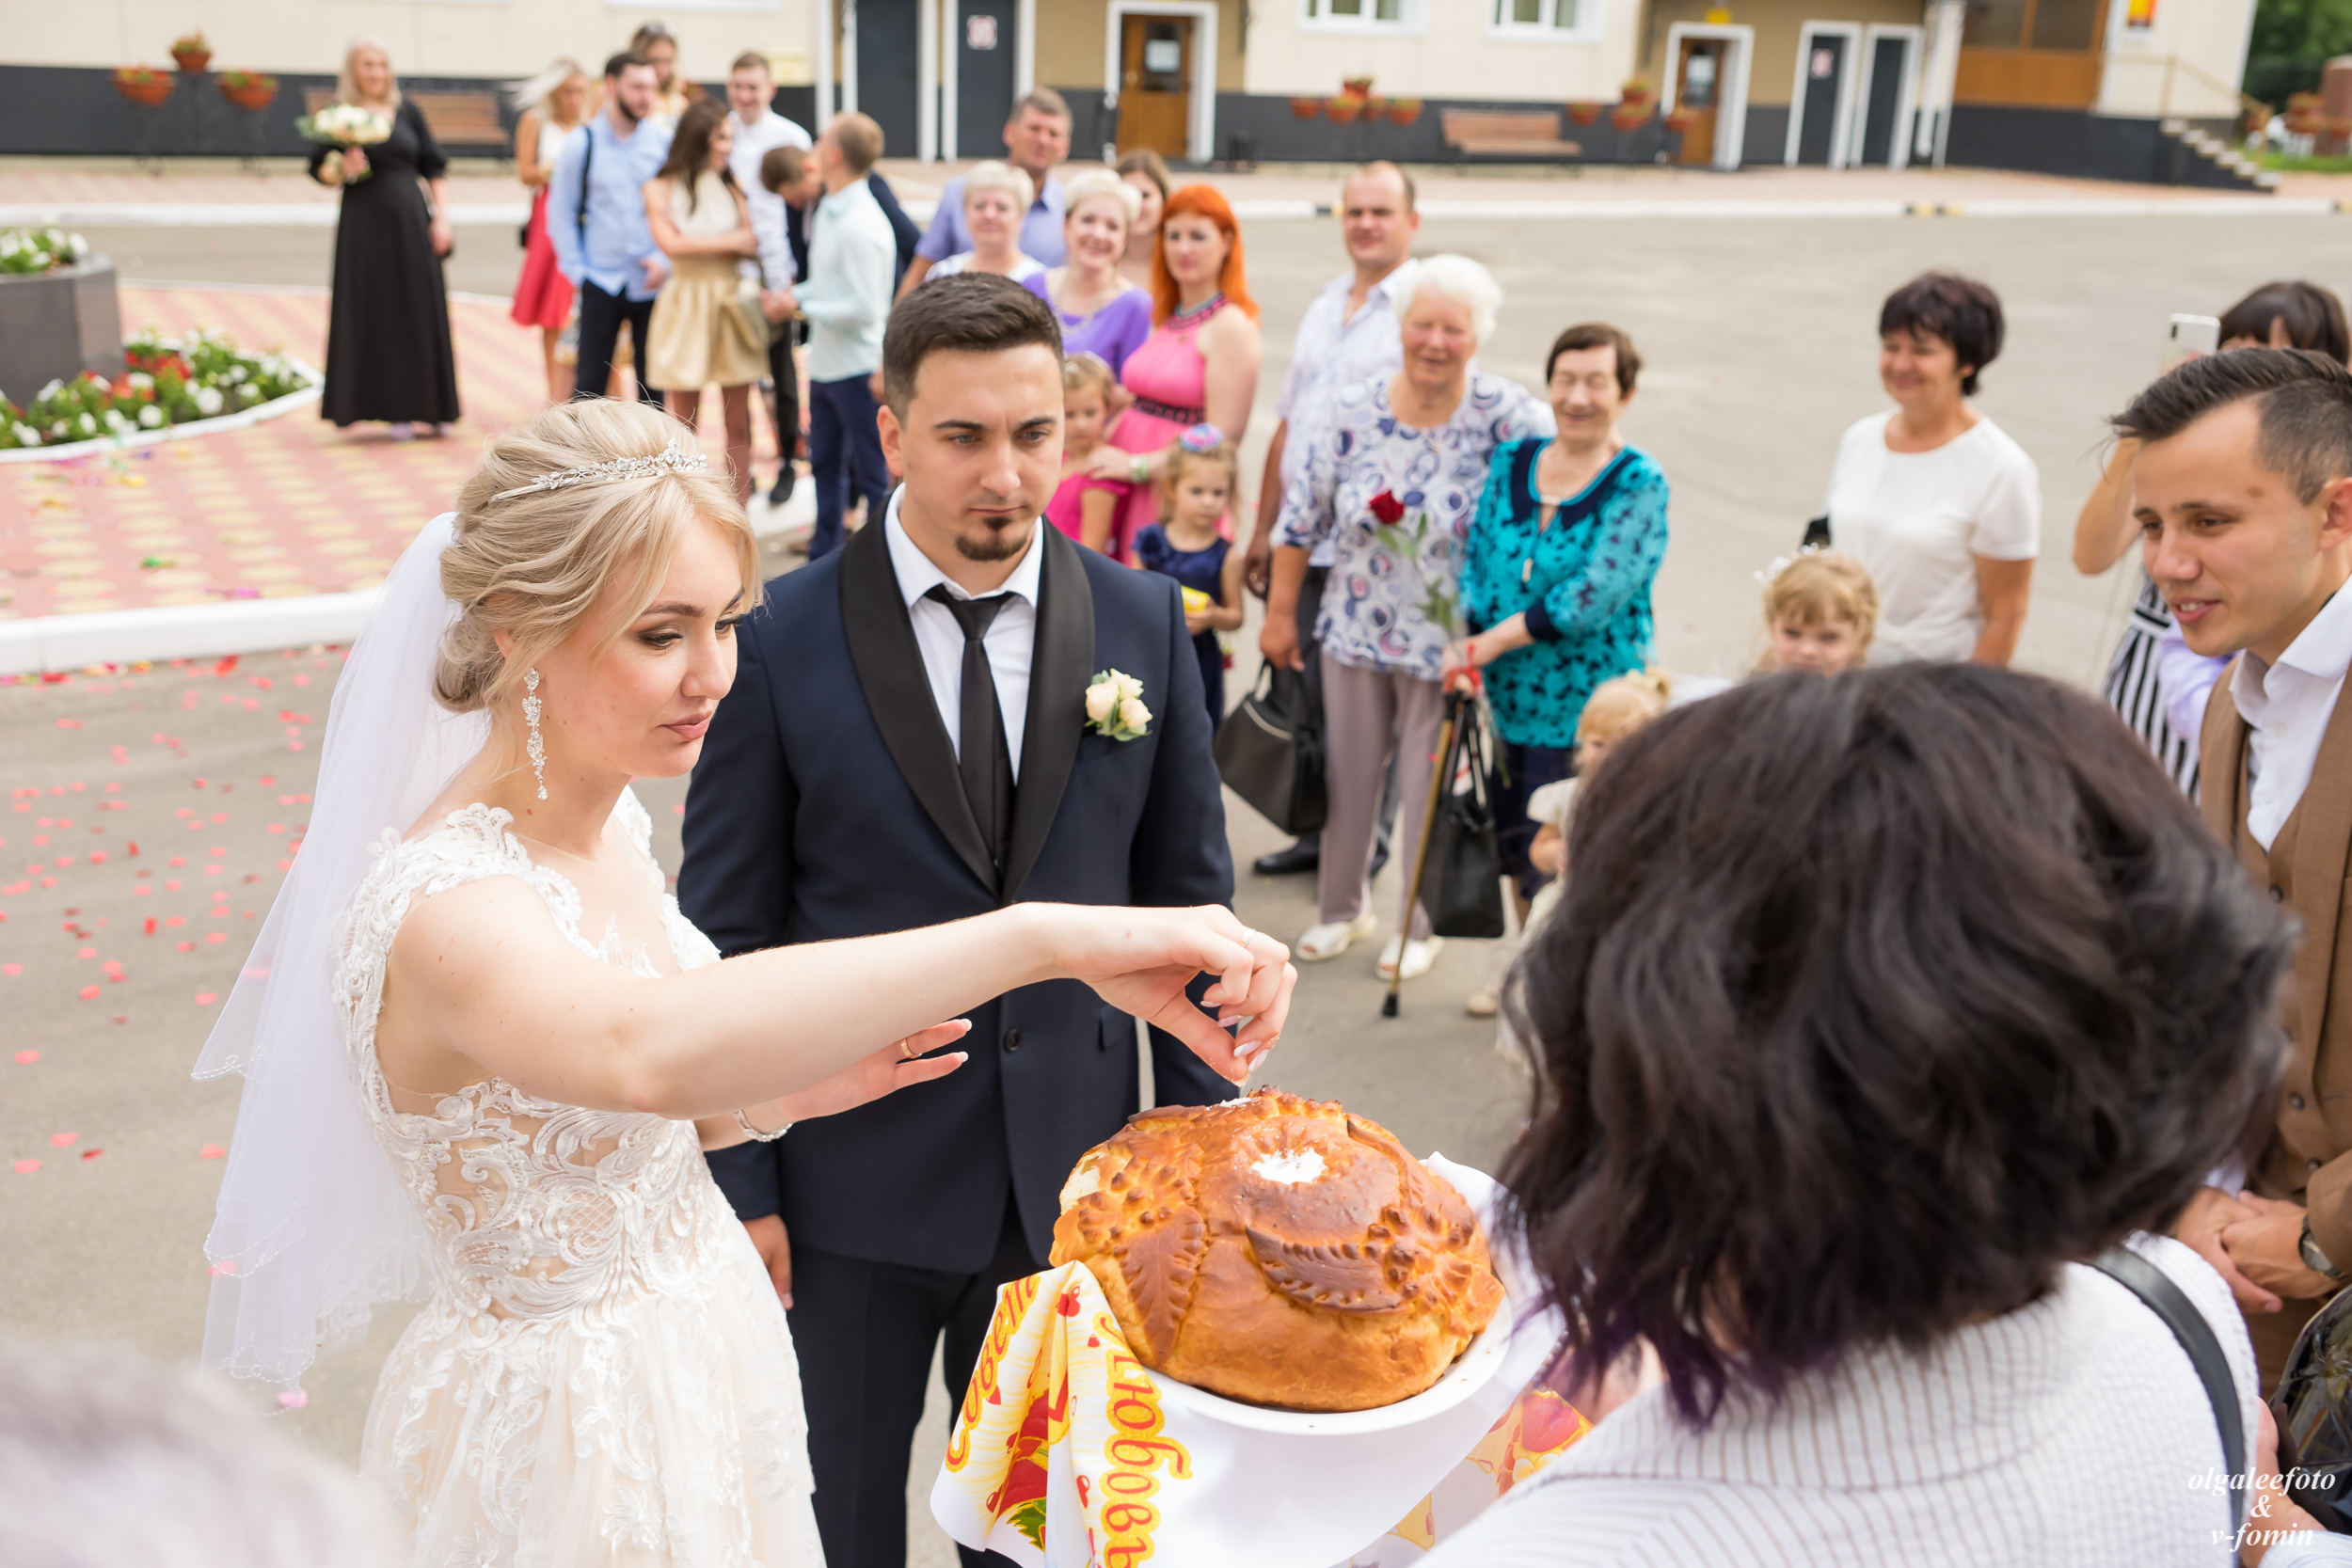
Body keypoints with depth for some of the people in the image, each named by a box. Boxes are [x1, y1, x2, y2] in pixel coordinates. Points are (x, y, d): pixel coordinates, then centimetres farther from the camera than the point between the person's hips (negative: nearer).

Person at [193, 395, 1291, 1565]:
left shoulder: (610, 826, -2)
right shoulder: (441, 905, -29)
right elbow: (641, 1050, -52)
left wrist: (772, 1097, -8)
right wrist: (1046, 934, -57)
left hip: (695, 1357, 7)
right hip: (564, 1431, -7)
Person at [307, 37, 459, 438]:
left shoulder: (408, 112, 8)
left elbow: (435, 167, 9)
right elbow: (319, 169, 2)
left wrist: (441, 217, -1)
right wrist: (342, 169, -20)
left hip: (411, 222, 2)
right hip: (364, 225, -2)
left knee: (420, 313, 3)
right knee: (374, 316, -1)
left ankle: (427, 406, 12)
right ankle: (391, 409, 5)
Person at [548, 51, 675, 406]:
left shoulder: (664, 141, 0)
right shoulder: (582, 144, -1)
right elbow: (561, 212, 3)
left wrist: (665, 258, -7)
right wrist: (577, 270, -2)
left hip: (652, 282, 1)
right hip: (601, 282, -1)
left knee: (651, 382, 7)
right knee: (590, 382, 1)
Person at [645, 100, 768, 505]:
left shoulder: (731, 186, 9)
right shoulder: (661, 188, 1)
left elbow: (751, 248, 2)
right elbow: (670, 243, -12)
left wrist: (696, 248, -12)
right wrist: (728, 242, -7)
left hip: (731, 304, 3)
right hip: (685, 304, -2)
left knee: (739, 421, 3)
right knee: (684, 423, 3)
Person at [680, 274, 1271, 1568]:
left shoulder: (1141, 623, -4)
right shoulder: (780, 639, -11)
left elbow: (1186, 894, 3)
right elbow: (726, 935, -6)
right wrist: (738, 1184, -6)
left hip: (1071, 1176, 2)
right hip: (851, 1184, -1)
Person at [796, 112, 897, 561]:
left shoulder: (861, 226, -22)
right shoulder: (828, 210, 8)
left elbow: (865, 308, -25)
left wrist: (803, 307, -16)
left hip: (858, 367, -10)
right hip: (825, 363, 10)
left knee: (873, 474, 3)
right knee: (825, 464, 19)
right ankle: (823, 558, 32)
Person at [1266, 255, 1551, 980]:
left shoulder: (1507, 418, -13)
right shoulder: (1352, 411, -5)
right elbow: (1301, 517, 2)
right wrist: (1280, 613, 5)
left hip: (1448, 641, -2)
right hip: (1355, 629, 3)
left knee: (1430, 787, 9)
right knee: (1347, 772, 15)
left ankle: (1422, 926, 30)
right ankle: (1341, 906, 36)